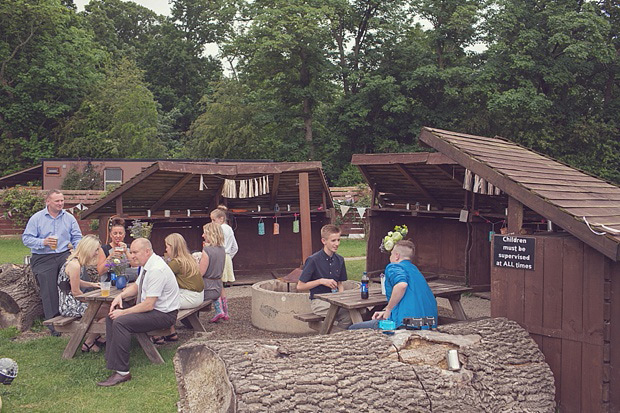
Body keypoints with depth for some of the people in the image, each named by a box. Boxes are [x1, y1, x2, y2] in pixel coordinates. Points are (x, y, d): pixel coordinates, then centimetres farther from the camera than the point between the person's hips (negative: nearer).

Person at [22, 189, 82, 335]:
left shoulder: (69, 218, 11)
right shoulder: (36, 218, 4)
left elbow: (77, 238, 10)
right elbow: (26, 238, -2)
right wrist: (43, 242, -18)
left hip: (64, 254, 1)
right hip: (43, 259, -1)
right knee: (49, 289, -9)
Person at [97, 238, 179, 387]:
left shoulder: (156, 270, -24)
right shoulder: (146, 264, 7)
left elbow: (148, 305, -25)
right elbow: (136, 286, 22)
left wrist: (123, 313, -18)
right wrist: (121, 295, 3)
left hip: (164, 314, -10)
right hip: (150, 308, 10)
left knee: (120, 321, -25)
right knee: (111, 316, 3)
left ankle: (122, 372, -21)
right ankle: (111, 359, 5)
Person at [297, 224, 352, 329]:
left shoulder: (339, 260, 9)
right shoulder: (313, 260, -9)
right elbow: (300, 287, -8)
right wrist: (321, 281, -15)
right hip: (318, 302, -6)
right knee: (348, 312, -30)